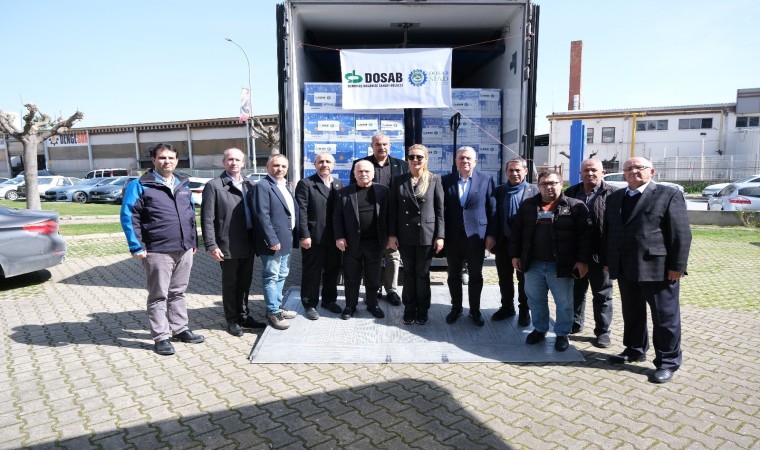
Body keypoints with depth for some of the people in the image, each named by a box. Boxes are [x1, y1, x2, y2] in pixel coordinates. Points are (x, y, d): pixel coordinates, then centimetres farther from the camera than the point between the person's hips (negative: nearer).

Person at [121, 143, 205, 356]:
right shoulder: (140, 185, -5)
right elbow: (128, 217, -8)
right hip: (158, 251, -5)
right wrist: (136, 247, -14)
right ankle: (160, 337, 13)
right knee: (158, 296, 4)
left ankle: (180, 329, 28)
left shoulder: (183, 184, 13)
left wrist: (194, 241, 14)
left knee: (178, 292, 16)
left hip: (184, 249, 6)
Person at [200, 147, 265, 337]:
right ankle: (232, 320, 23)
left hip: (248, 243, 5)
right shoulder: (214, 186, -6)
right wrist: (211, 245, -15)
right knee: (230, 283, 8)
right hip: (229, 245, -5)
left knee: (245, 282, 16)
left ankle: (243, 316, 31)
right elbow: (207, 219, -10)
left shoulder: (248, 185, 11)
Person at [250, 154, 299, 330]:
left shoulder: (284, 186, 15)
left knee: (281, 276, 18)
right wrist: (272, 240, -23)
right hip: (273, 242, -9)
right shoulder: (262, 186, -13)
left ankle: (277, 307, 30)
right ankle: (273, 313, 9)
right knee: (271, 277, 0)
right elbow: (262, 216, -20)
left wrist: (294, 237, 12)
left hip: (286, 240, 9)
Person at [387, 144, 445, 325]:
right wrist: (391, 234, -2)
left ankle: (422, 310, 22)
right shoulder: (398, 180, 4)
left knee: (423, 274, 8)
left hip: (427, 235, -2)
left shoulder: (434, 180, 0)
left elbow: (440, 210, -2)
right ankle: (409, 309, 24)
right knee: (408, 273, 10)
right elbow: (393, 209, 4)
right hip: (405, 235, 2)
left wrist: (440, 236, -6)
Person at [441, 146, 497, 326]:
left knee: (476, 276, 10)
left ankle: (475, 310, 26)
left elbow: (493, 210, -1)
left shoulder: (486, 180, -1)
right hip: (453, 237, 1)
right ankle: (456, 308, 29)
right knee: (454, 275, 12)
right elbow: (441, 209, 2)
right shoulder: (446, 180, 2)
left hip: (477, 237, -1)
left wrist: (491, 234, -5)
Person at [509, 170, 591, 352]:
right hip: (533, 264, 3)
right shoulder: (528, 205, 6)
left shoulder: (575, 206, -5)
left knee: (563, 303, 9)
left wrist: (582, 260, -12)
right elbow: (517, 231, 9)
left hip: (561, 265, -3)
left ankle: (562, 334, 25)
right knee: (535, 300, 14)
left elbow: (585, 235, -7)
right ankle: (539, 329, 32)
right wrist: (515, 255, 4)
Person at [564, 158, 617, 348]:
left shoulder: (612, 194, -5)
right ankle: (575, 323, 32)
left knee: (602, 295, 9)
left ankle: (602, 331, 20)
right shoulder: (571, 193, 6)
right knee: (577, 291, 17)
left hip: (600, 253, -3)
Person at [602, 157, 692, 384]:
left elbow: (681, 233, -9)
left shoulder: (669, 195, -4)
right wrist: (607, 260, 10)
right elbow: (607, 231, 14)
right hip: (625, 269, 6)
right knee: (631, 313, 17)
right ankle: (635, 350, 33)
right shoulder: (614, 198, 13)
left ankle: (668, 362, 16)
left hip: (658, 268, -5)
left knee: (665, 317, 5)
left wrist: (677, 266, -14)